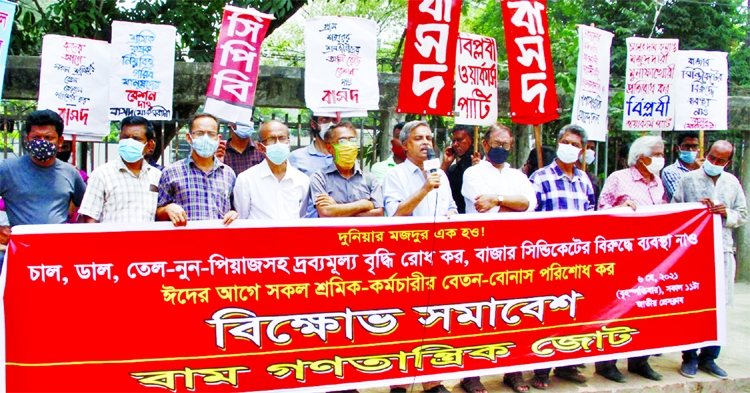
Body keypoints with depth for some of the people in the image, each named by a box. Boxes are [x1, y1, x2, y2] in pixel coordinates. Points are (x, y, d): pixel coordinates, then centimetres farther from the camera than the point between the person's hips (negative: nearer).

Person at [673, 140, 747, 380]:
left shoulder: (732, 183, 14)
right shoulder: (688, 179, 4)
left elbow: (743, 215, 15)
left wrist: (727, 214, -5)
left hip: (722, 250, 3)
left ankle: (709, 357, 17)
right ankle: (689, 357, 10)